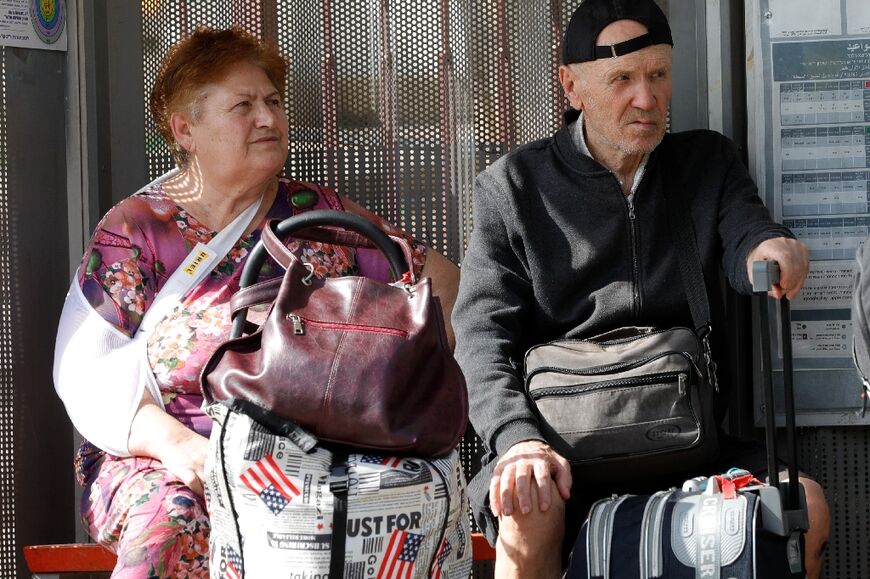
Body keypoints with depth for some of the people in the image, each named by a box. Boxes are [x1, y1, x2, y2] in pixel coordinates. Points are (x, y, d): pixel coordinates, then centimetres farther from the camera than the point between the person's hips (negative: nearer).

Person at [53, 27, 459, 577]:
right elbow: (89, 376, -2)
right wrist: (171, 440, -21)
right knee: (172, 525, -37)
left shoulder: (320, 216, 13)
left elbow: (440, 279, 18)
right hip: (158, 460, -2)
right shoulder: (135, 229, 6)